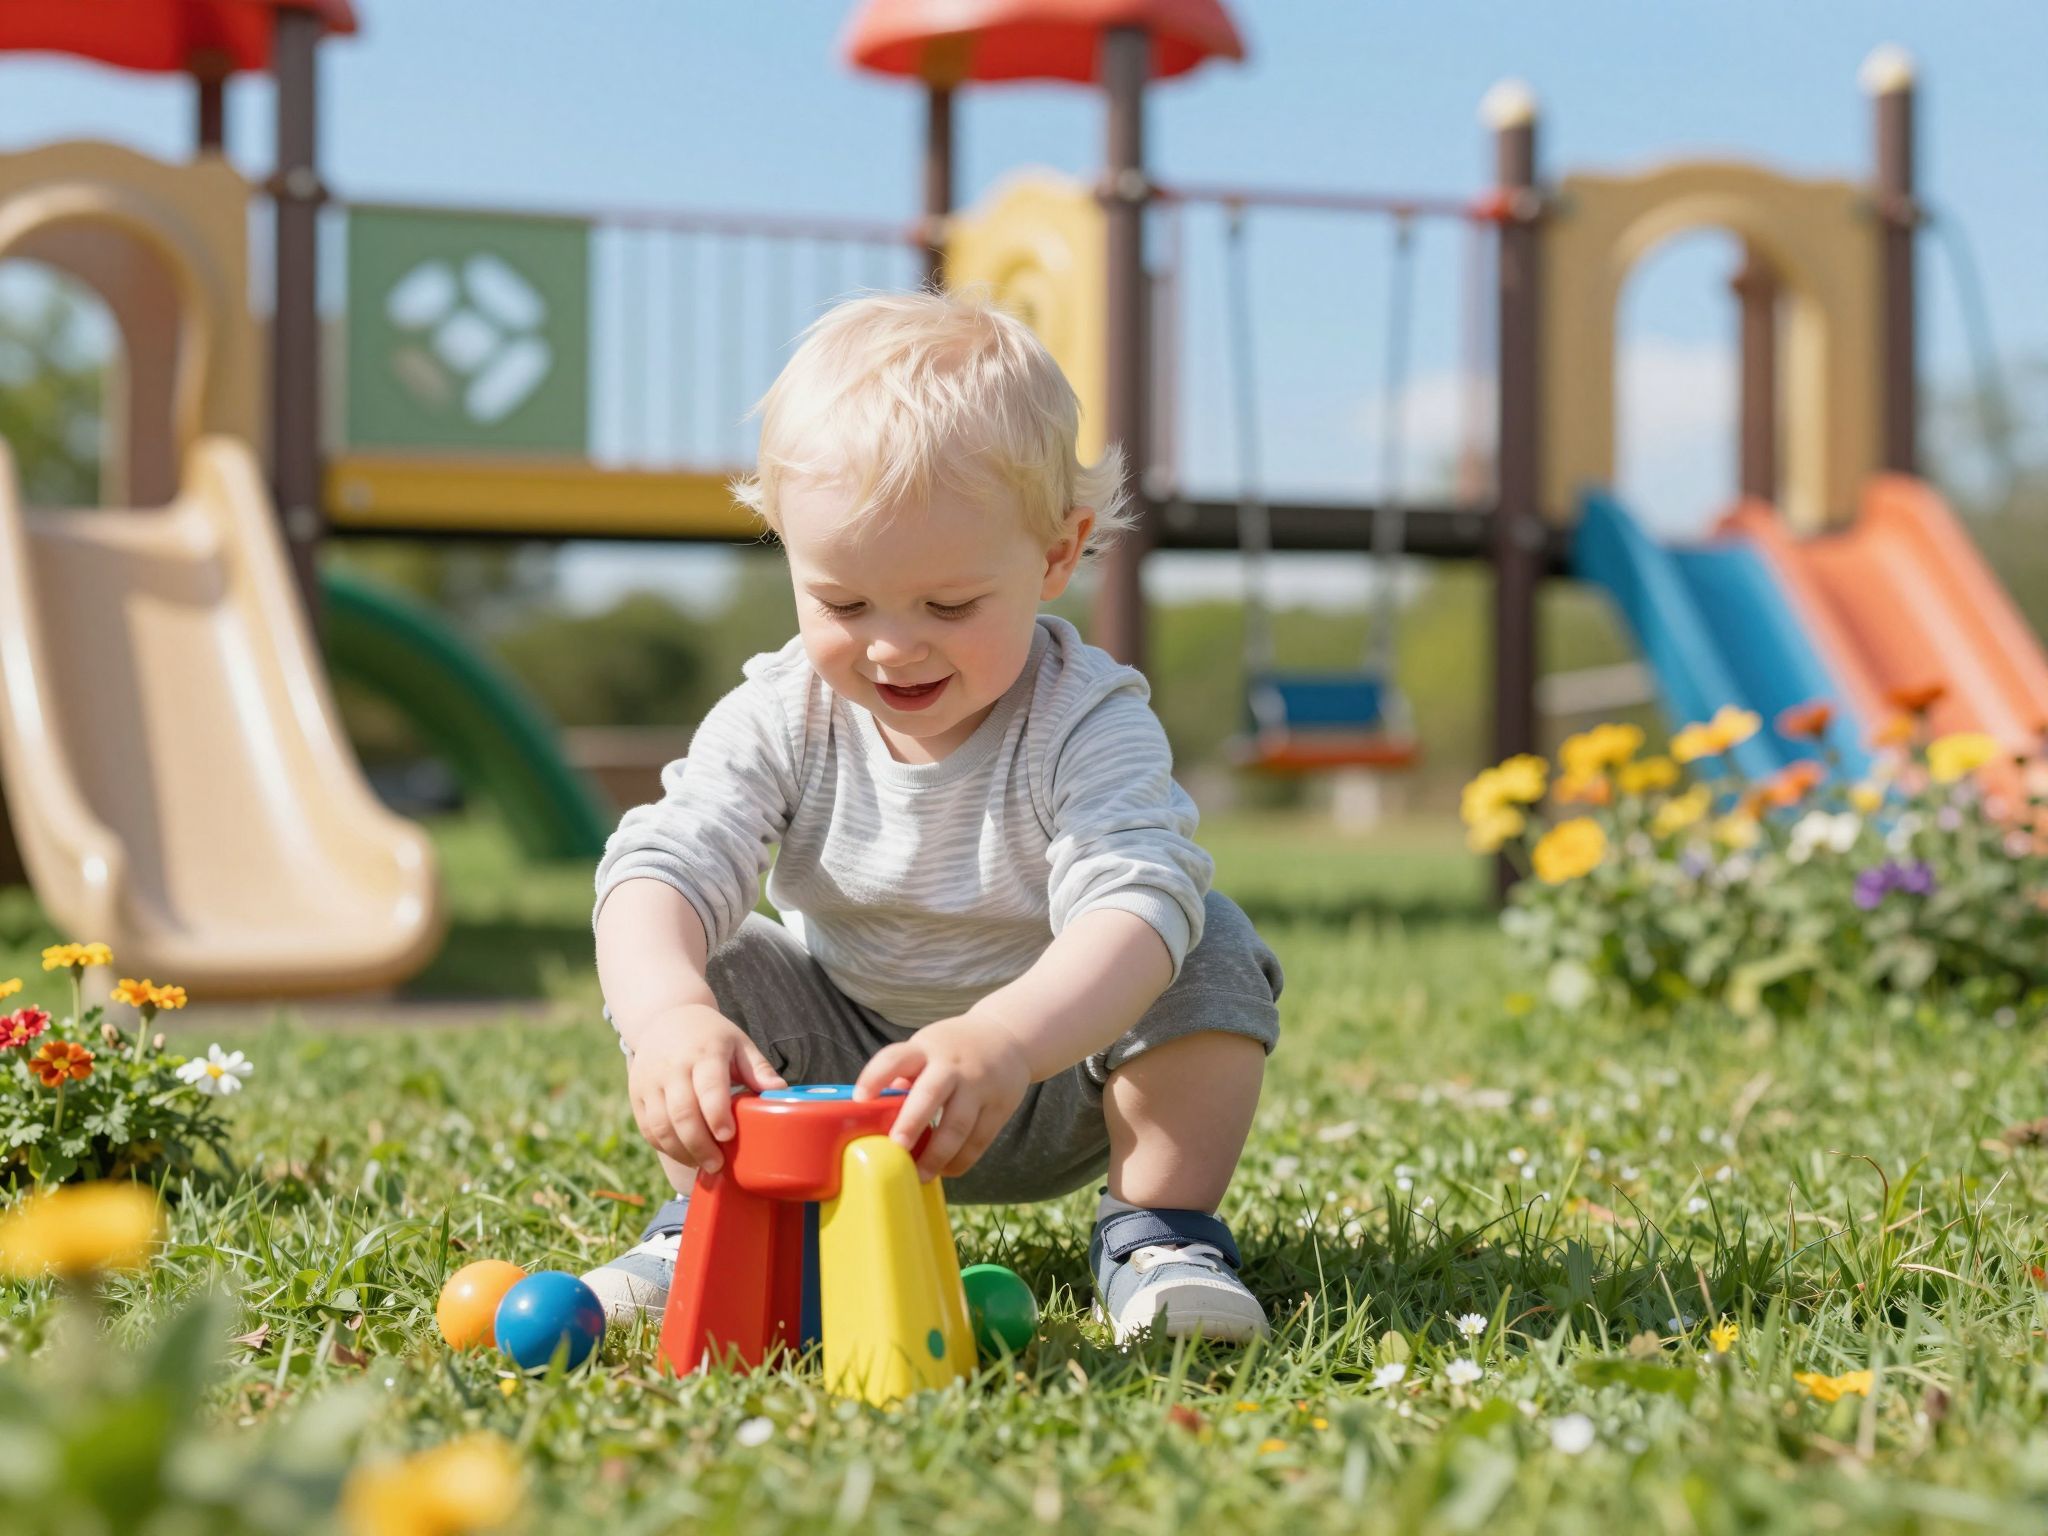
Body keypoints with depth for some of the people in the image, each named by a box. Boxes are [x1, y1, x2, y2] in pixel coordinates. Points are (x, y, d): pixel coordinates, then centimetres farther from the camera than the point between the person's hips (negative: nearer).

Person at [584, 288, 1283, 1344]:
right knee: (712, 959, -19)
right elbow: (661, 868, -26)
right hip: (841, 1065, 3)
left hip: (1052, 1084, -2)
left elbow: (1138, 903, -42)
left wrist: (1005, 1040, -64)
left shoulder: (1087, 727, -25)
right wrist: (668, 1014, -51)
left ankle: (1158, 1228, -10)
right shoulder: (778, 718, -15)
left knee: (1213, 951, -26)